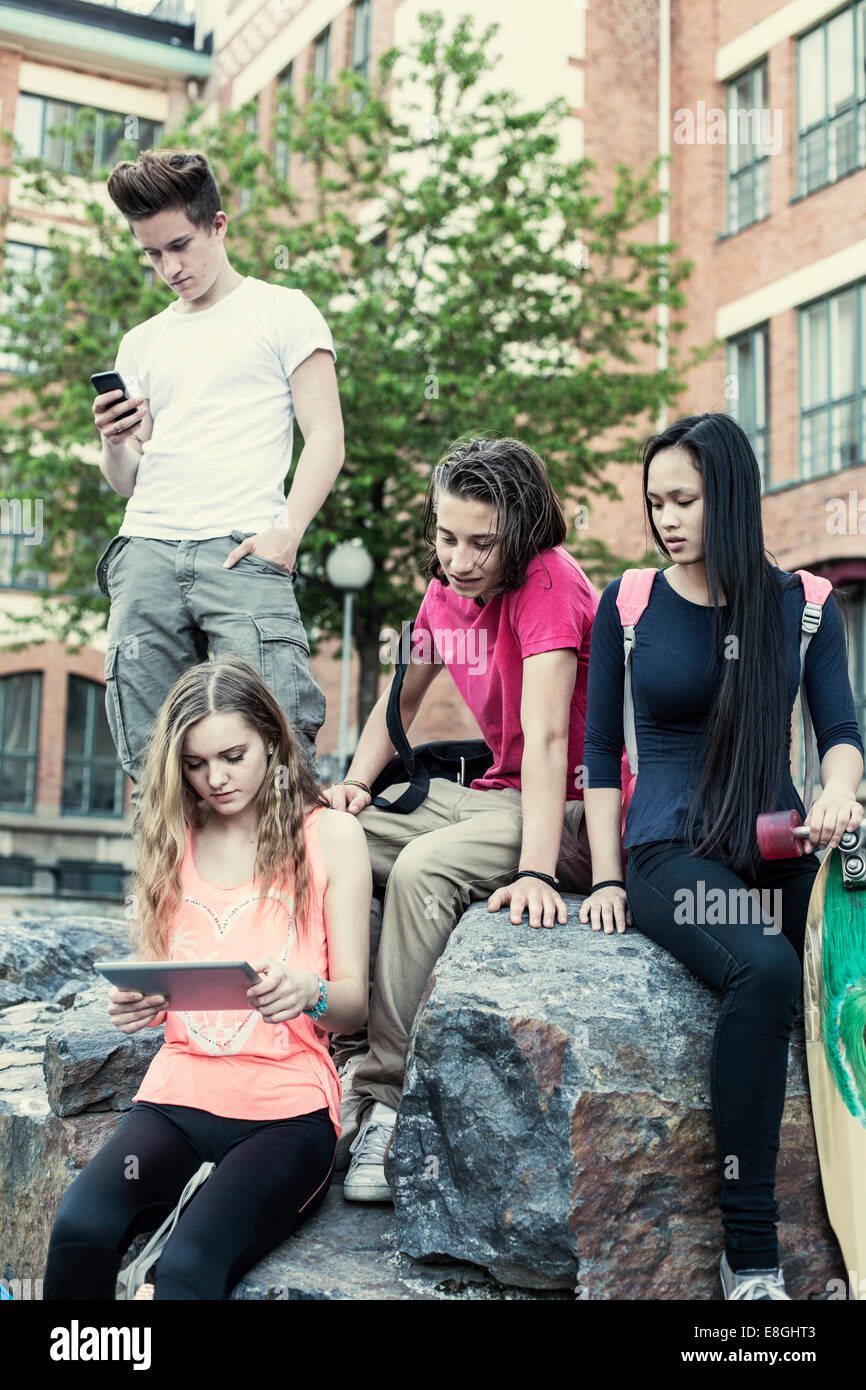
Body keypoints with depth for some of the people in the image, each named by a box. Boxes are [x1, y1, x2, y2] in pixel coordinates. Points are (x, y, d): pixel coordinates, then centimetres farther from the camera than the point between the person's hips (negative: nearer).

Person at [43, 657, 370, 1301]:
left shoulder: (330, 835, 4)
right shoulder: (174, 836, 15)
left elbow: (354, 1002, 2)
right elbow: (154, 982, 17)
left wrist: (307, 994, -22)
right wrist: (136, 1004, -8)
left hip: (287, 1108, -3)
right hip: (177, 1095, 4)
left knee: (190, 1265, -32)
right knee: (79, 1229, -27)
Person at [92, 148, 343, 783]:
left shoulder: (284, 311, 10)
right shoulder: (142, 344, 24)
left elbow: (326, 439, 1)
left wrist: (286, 531, -14)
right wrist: (114, 442, 0)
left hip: (242, 551, -4)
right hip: (146, 550, 5)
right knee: (149, 757, -1)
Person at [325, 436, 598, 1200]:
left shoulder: (549, 581, -19)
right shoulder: (445, 589, 5)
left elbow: (545, 737, -28)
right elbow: (401, 696, 17)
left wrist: (535, 872, -36)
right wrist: (356, 782, 0)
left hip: (575, 813, -8)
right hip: (491, 794, 8)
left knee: (422, 867, -31)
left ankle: (383, 1096, -21)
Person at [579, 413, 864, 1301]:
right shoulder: (627, 605, 7)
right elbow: (600, 751, 9)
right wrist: (606, 879, 1)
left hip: (774, 847, 4)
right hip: (671, 850, -4)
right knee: (765, 971, -33)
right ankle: (749, 1251, -26)